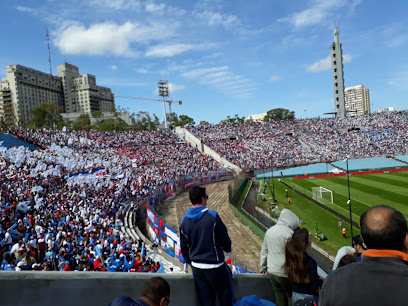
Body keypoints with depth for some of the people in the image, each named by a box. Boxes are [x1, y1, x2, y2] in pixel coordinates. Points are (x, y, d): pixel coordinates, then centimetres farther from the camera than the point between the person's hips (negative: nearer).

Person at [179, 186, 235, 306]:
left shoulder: (184, 221, -1)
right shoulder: (212, 216, -16)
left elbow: (184, 247, 8)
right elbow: (224, 238, -6)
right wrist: (227, 249, 15)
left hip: (196, 268, 5)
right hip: (215, 266, -5)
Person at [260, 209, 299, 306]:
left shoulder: (269, 231, 8)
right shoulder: (289, 233, -16)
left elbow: (264, 251, 16)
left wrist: (263, 267, 26)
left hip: (271, 272, 7)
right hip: (284, 273, -7)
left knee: (280, 298, 17)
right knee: (292, 297, 10)